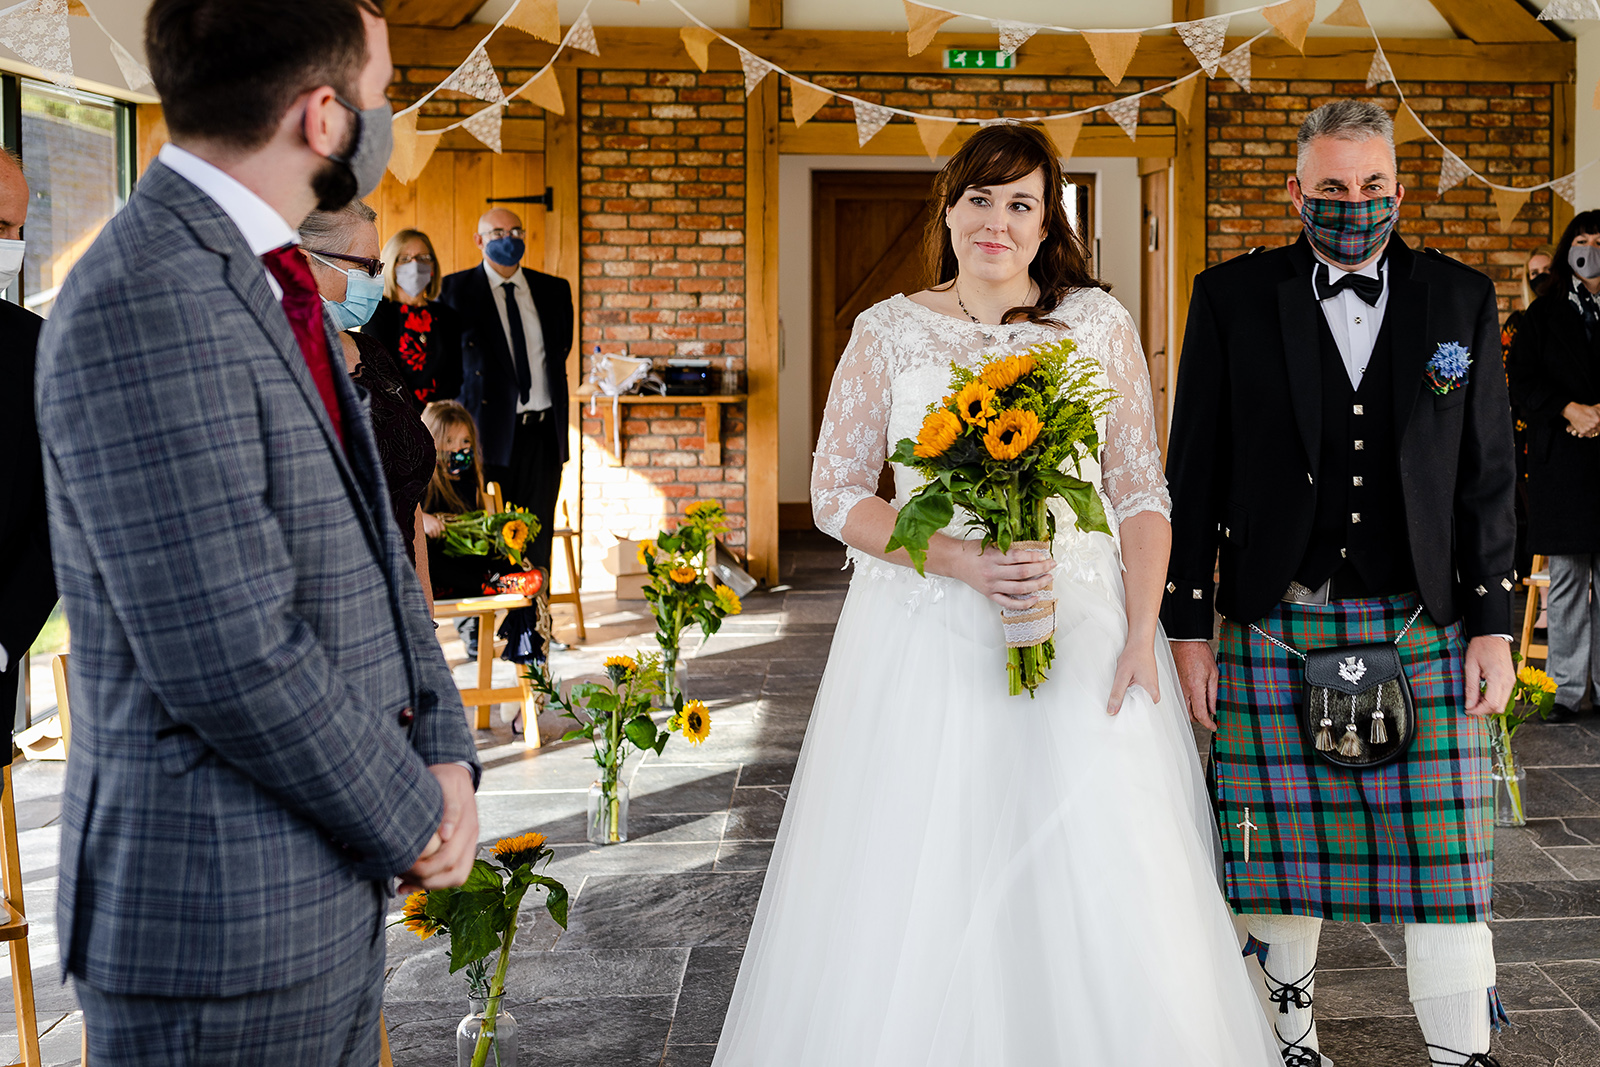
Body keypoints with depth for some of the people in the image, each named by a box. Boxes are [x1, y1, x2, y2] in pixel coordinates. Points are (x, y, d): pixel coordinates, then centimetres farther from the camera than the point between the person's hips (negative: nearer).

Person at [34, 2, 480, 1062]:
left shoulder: (275, 288, 9)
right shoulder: (143, 305, -22)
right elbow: (235, 662, -26)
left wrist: (445, 755, -1)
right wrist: (413, 821, -13)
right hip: (226, 925, -9)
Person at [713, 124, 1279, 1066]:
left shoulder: (1099, 324, 5)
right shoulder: (889, 332, 4)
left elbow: (1141, 491, 4)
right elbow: (837, 494, 2)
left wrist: (1141, 634, -8)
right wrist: (959, 561, -13)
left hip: (1079, 630, 0)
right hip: (925, 635, 0)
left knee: (1098, 888, 1)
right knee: (915, 891, 4)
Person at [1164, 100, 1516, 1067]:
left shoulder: (1461, 298, 8)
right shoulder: (1233, 299, 3)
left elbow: (1488, 474, 8)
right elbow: (1194, 473, 3)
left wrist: (1493, 626, 3)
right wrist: (1189, 625, -1)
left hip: (1424, 632, 1)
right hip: (1274, 631, -1)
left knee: (1445, 874, 2)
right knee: (1284, 870, 8)